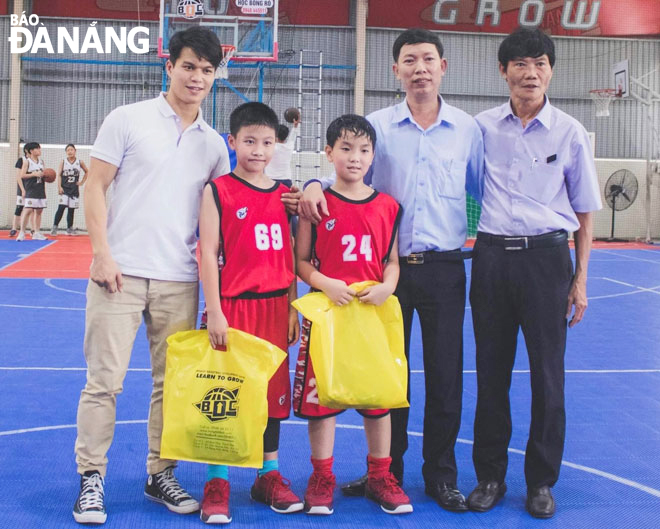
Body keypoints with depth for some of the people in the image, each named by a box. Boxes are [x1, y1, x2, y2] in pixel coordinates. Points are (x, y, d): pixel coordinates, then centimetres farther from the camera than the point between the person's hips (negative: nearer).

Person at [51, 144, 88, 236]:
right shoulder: (63, 162, 1)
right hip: (64, 189, -2)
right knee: (61, 208, -14)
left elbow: (87, 172, 19)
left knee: (71, 209, 7)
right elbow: (59, 175, -3)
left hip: (74, 189, 2)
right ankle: (55, 227, -9)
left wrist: (82, 182, 10)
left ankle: (69, 228, 16)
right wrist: (59, 187, -13)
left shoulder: (80, 162, 5)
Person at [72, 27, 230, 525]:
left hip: (179, 281, 4)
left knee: (173, 382, 8)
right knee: (104, 380, -1)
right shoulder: (128, 119, 1)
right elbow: (96, 186, -2)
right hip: (120, 274, -4)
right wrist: (102, 253, -9)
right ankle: (91, 478, 12)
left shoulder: (214, 144, 11)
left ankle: (161, 475, 23)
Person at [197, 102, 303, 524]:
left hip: (275, 306, 5)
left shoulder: (284, 195, 10)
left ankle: (270, 476, 25)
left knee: (273, 389, 11)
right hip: (233, 305, -4)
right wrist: (214, 311, -13)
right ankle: (217, 483, 14)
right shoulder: (218, 191, -3)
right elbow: (209, 253, -7)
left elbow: (289, 256, 12)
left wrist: (293, 309, 9)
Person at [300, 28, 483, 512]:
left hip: (444, 268, 0)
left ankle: (441, 475, 20)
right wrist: (316, 184, -17)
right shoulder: (376, 126, 4)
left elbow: (486, 192, 10)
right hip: (388, 266, 0)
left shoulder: (467, 129, 6)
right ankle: (387, 471, 24)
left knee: (446, 374, 4)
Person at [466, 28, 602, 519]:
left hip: (546, 257, -1)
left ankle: (541, 482, 19)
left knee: (547, 374, 3)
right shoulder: (482, 126, 4)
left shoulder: (570, 132, 1)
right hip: (492, 255, 2)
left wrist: (580, 279, 2)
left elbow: (583, 212, 6)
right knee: (491, 372, 8)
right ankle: (490, 476, 22)